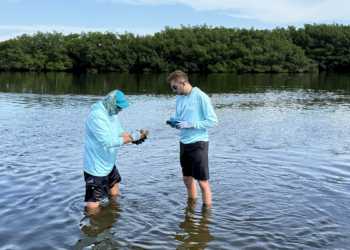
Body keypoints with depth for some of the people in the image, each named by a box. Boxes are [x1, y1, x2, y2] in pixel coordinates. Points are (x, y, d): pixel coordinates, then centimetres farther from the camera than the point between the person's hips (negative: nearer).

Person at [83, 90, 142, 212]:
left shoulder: (111, 113, 5)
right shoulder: (97, 116, -27)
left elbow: (119, 131, 11)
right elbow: (108, 141, -32)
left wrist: (132, 135, -8)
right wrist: (130, 138, -29)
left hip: (108, 164, 10)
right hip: (96, 167, -10)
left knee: (114, 193, 26)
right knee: (94, 200, -4)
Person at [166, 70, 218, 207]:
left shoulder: (200, 97, -11)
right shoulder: (179, 98, 11)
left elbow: (213, 121, -13)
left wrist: (190, 124, -19)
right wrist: (174, 123, -4)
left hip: (198, 144, -7)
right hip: (184, 143, 7)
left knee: (203, 182, -2)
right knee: (187, 179, 16)